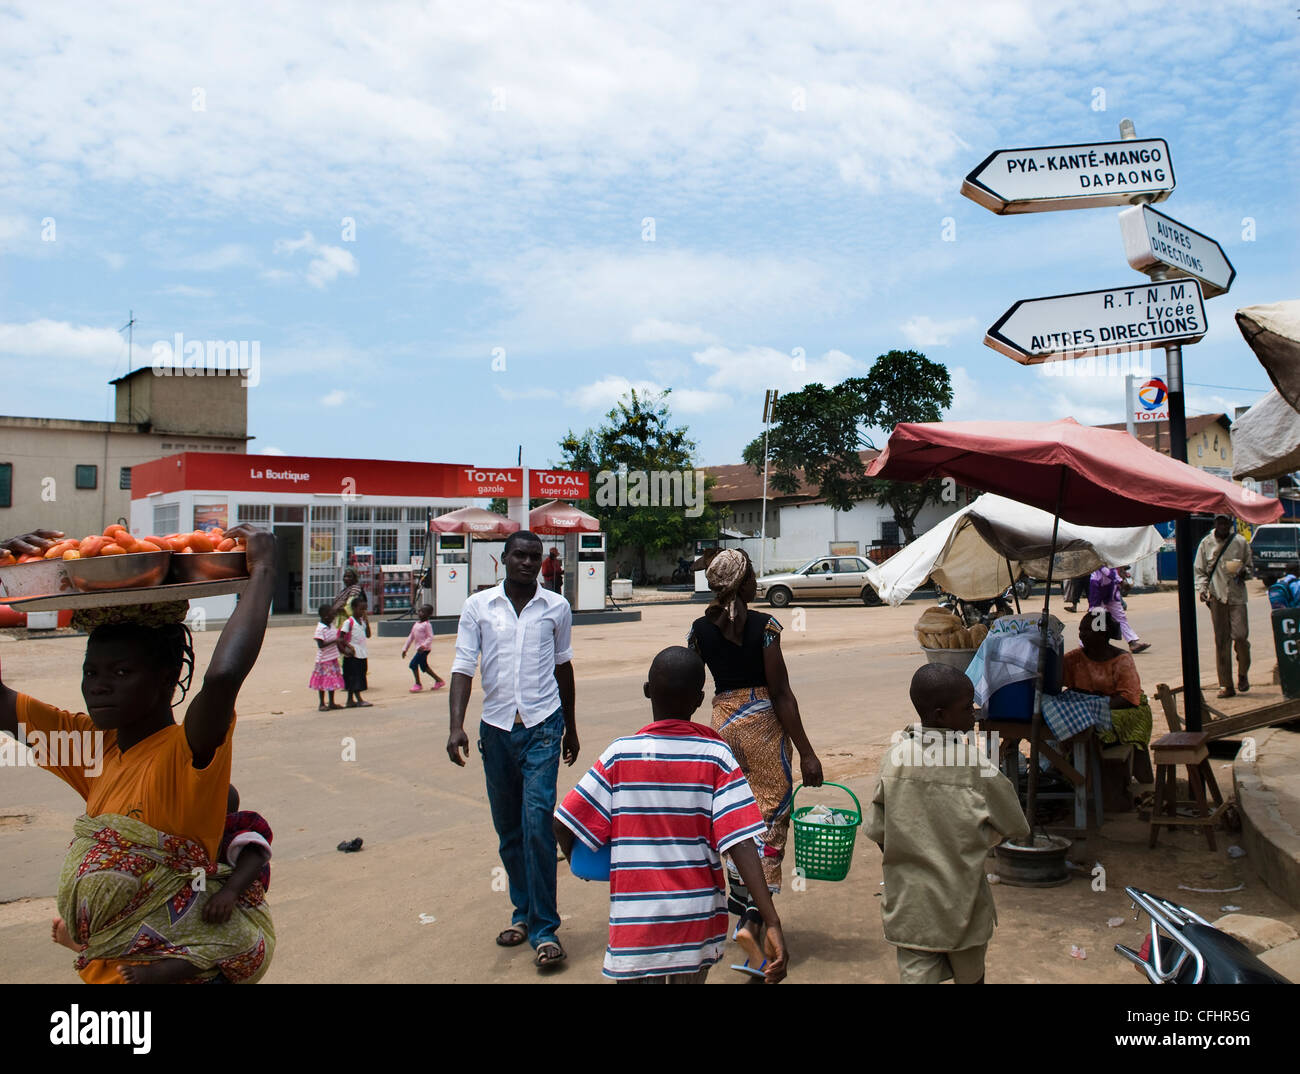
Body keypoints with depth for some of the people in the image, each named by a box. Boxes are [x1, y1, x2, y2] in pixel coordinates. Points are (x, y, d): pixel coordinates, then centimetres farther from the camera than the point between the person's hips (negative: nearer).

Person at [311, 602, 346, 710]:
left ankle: (331, 703, 20)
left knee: (333, 681, 11)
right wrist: (334, 641, -26)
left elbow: (337, 641, 15)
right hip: (324, 659, -8)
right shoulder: (320, 629, -17)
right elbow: (321, 645, -23)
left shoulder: (332, 626, 7)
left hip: (333, 657, 8)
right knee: (323, 681, 0)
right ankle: (322, 704, 9)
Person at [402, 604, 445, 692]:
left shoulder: (427, 624, -13)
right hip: (419, 648, 9)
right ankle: (438, 680, 27)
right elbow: (411, 637, 18)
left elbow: (430, 637, -18)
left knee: (413, 664, -11)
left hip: (424, 649, -9)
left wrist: (423, 645, -31)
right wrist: (405, 648, 17)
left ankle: (418, 684, 0)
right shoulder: (416, 624, 13)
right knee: (424, 666, 15)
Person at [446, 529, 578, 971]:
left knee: (538, 822, -11)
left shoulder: (556, 607, 4)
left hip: (542, 725, -2)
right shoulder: (478, 606, 2)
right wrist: (456, 725, -15)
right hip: (496, 727, 2)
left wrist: (571, 727, 21)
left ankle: (544, 929, -3)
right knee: (507, 828, 10)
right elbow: (463, 667, -2)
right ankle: (522, 911, 27)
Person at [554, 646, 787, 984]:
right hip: (699, 925, 1)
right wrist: (772, 923, -15)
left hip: (636, 926, -1)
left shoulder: (620, 754, -7)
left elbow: (564, 824, -6)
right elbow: (740, 842, -14)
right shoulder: (715, 756, -7)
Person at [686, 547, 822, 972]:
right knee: (771, 817, 2)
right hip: (763, 723, -5)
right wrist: (806, 752, -9)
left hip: (722, 723, 5)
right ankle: (753, 920, -7)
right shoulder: (764, 627, -13)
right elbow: (781, 693, -14)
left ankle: (743, 909, 30)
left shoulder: (700, 629, 0)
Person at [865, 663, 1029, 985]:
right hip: (961, 903, -2)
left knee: (915, 974, 7)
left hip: (908, 904, 2)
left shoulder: (894, 759, -10)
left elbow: (875, 830, -3)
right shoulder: (975, 766, -19)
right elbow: (1015, 827, -7)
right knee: (970, 976, 21)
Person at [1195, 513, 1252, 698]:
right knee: (1221, 641, 1)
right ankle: (1226, 685, 6)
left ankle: (1243, 673, 18)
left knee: (1240, 636, -10)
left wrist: (1244, 572, -8)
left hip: (1237, 596, -1)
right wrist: (1202, 589, -6)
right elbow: (1199, 571, 10)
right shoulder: (1206, 543, 7)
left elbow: (1250, 568, 15)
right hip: (1216, 597, 1)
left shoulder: (1241, 542, 6)